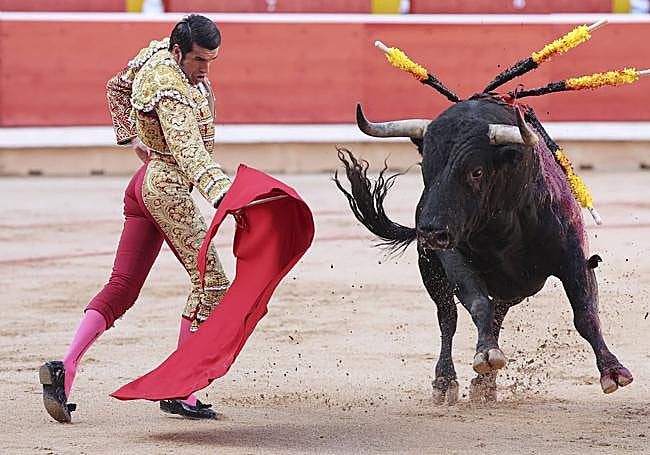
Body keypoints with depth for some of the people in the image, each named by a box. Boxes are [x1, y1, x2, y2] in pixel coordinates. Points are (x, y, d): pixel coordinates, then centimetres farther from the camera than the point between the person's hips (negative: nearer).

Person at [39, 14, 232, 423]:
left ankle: (65, 367, -3)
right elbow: (187, 148, -37)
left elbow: (117, 87, 26)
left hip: (144, 183, 10)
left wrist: (131, 135, 28)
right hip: (168, 185, -10)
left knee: (122, 287, 8)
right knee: (211, 281, -7)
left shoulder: (156, 54, 7)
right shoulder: (172, 91, -22)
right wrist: (219, 189, -51)